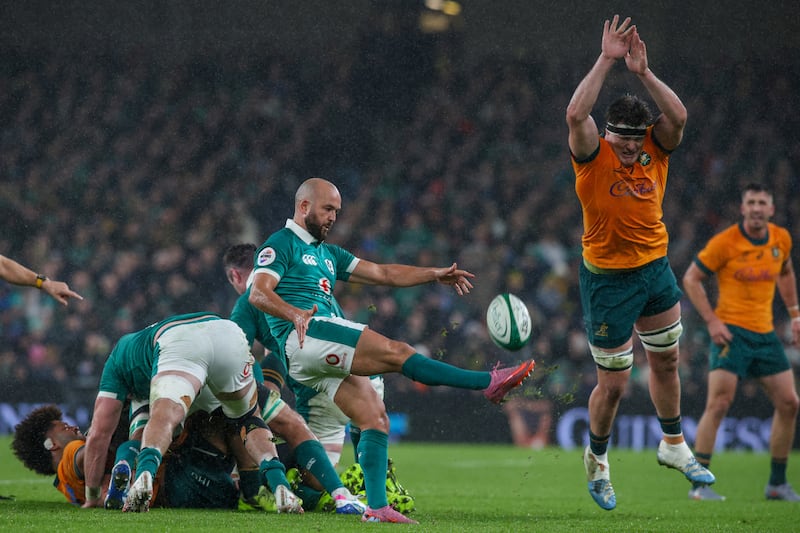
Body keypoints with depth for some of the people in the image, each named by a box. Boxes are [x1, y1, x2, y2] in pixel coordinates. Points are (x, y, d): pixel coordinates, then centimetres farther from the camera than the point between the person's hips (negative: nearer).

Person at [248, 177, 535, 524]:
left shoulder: (327, 254, 30)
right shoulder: (281, 244, 4)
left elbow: (382, 274, 25)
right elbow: (258, 293, -12)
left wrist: (434, 274, 13)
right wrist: (295, 314, -30)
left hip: (328, 356, 9)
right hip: (304, 338, -9)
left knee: (375, 419, -4)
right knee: (394, 352, -19)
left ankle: (377, 507, -10)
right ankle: (489, 384, -25)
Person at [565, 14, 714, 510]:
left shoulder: (655, 149, -3)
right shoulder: (593, 155, -15)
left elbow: (679, 116, -22)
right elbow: (576, 114, -33)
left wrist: (643, 72, -27)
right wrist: (606, 60, -32)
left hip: (656, 269, 5)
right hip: (609, 279, -5)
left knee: (666, 362, 19)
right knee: (613, 384, 1)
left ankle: (674, 445, 39)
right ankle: (597, 460, 25)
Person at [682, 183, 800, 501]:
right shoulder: (724, 242, -11)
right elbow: (691, 279, -5)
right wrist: (711, 320, -13)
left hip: (765, 333, 6)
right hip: (731, 331, -6)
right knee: (718, 404, -15)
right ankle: (699, 484, -12)